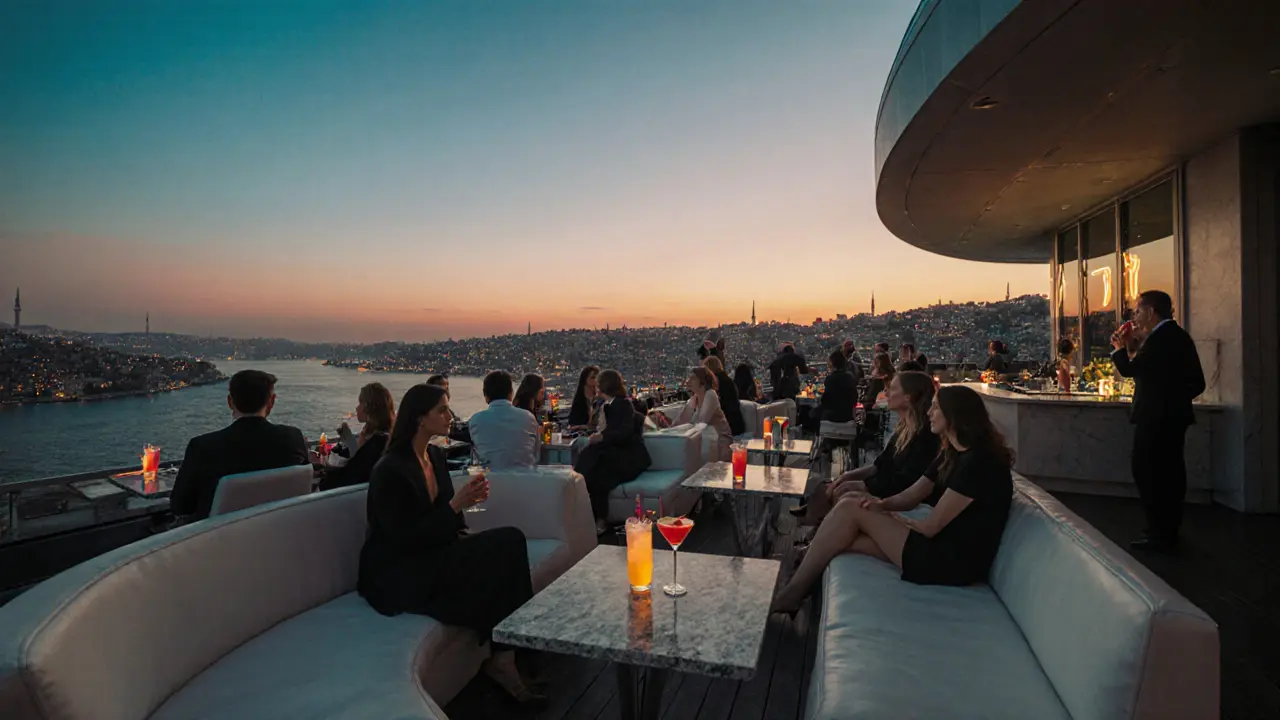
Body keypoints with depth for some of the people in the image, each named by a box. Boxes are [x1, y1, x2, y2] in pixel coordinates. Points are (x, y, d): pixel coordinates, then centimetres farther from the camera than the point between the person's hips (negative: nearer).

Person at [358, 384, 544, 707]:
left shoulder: (435, 455, 6)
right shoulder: (390, 470, -18)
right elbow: (405, 539, -21)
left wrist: (461, 534, -4)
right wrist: (456, 504, -25)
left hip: (431, 555, 8)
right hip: (397, 572, -8)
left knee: (510, 540, -17)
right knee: (498, 558, -23)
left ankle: (509, 647, -11)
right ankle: (501, 656, -3)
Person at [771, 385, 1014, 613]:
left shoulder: (978, 462, -19)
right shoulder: (953, 454, 13)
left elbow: (930, 526, -18)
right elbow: (912, 495, 14)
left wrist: (889, 516, 1)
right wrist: (882, 504, -8)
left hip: (955, 562, -9)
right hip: (942, 547, 9)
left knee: (849, 510, -13)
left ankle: (792, 593, -7)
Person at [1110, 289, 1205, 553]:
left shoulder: (1159, 338, -17)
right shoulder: (1178, 335, 12)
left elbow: (1129, 369, -19)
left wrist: (1120, 348, -1)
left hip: (1155, 417, -10)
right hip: (1174, 415, 10)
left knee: (1147, 473, -4)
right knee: (1169, 472, 15)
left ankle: (1160, 535, -1)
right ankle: (1169, 531, 24)